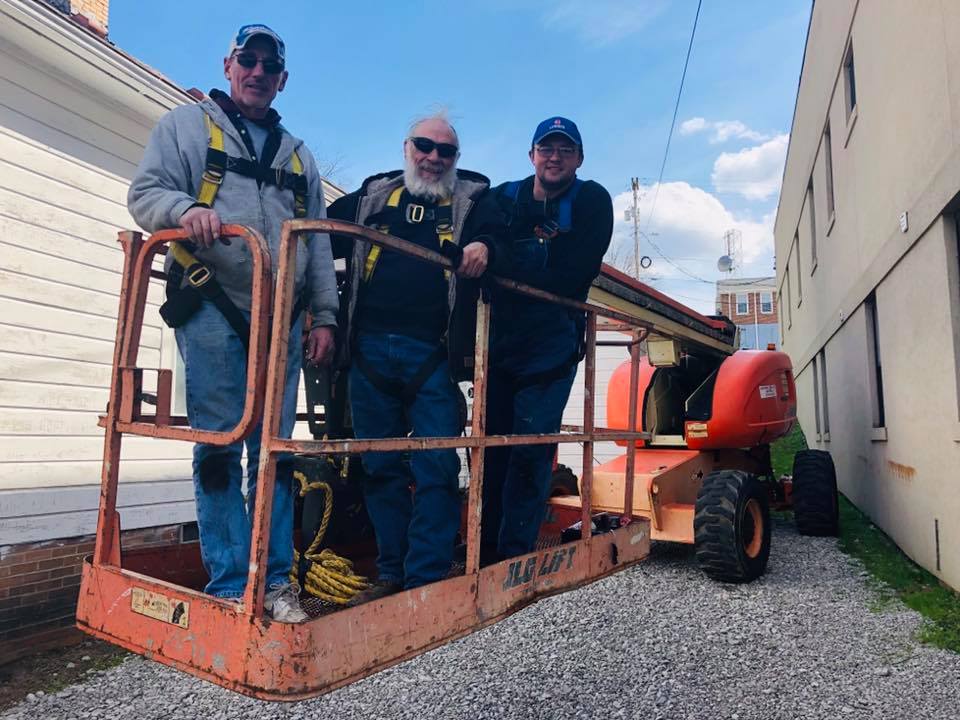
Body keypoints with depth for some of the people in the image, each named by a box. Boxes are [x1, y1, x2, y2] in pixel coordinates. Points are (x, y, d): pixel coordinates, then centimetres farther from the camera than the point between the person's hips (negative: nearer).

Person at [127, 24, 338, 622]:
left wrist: (324, 316, 9)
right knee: (220, 446, -4)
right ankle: (230, 584, 5)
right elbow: (146, 194, 5)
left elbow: (319, 243, 19)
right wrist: (185, 208, -18)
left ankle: (276, 579, 11)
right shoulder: (186, 125, 15)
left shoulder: (298, 155, 24)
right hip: (212, 309, -3)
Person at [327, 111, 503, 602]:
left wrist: (484, 246, -22)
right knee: (381, 467, 9)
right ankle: (391, 574, 22)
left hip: (432, 353, -2)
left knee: (436, 469, -3)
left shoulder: (473, 199, 14)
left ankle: (427, 579, 8)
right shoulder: (372, 195, 20)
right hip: (370, 349, 3)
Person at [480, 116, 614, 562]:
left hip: (549, 349, -4)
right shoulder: (505, 197, 10)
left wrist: (502, 267, -16)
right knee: (489, 443, 8)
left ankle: (514, 556, 7)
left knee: (530, 450, -6)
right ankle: (484, 548, 21)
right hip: (498, 341, 4)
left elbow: (571, 277, -13)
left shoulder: (591, 202, -1)